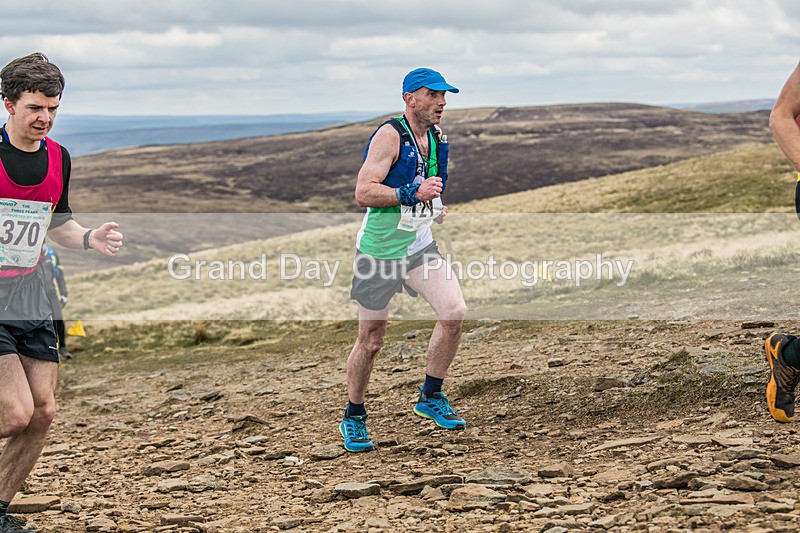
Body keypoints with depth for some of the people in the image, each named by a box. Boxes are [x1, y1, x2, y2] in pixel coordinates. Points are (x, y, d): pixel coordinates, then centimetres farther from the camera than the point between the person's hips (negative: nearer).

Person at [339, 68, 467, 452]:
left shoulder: (437, 136, 8)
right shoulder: (390, 135, -15)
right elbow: (363, 193, -22)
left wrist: (435, 205, 10)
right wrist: (412, 193, -29)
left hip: (420, 246, 6)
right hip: (379, 249, -6)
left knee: (455, 312, -15)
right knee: (371, 341, 2)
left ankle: (431, 397, 3)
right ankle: (353, 418, 23)